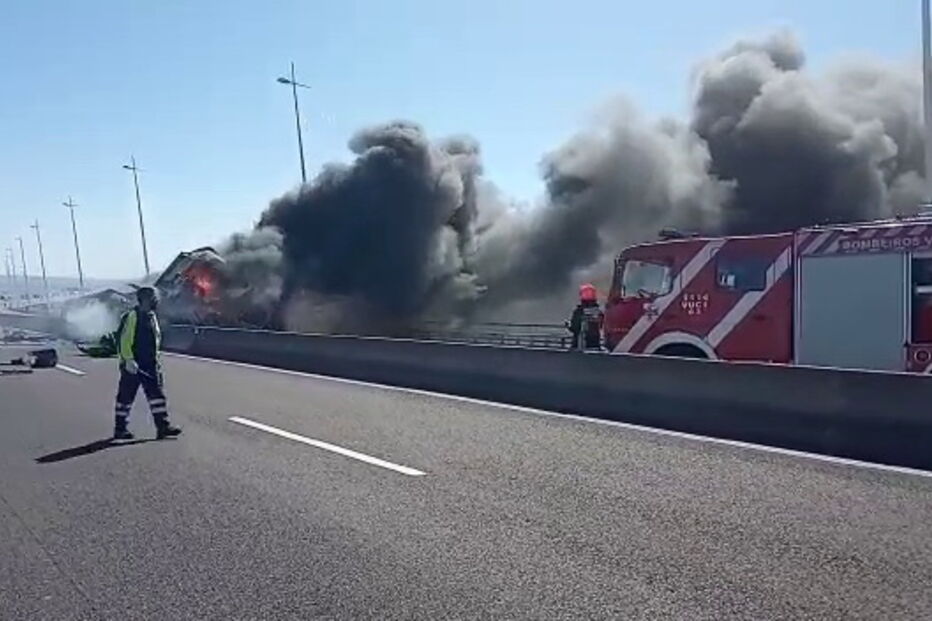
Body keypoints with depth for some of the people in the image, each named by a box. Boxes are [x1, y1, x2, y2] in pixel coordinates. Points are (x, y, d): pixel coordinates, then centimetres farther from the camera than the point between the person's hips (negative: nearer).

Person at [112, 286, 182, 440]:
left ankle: (162, 426, 3)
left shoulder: (152, 317, 15)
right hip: (132, 365, -8)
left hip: (150, 365, 8)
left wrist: (155, 360, 21)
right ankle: (119, 429, 14)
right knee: (126, 397, 3)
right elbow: (125, 340, -17)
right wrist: (128, 360, -23)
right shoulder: (132, 316, -12)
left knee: (157, 393, 2)